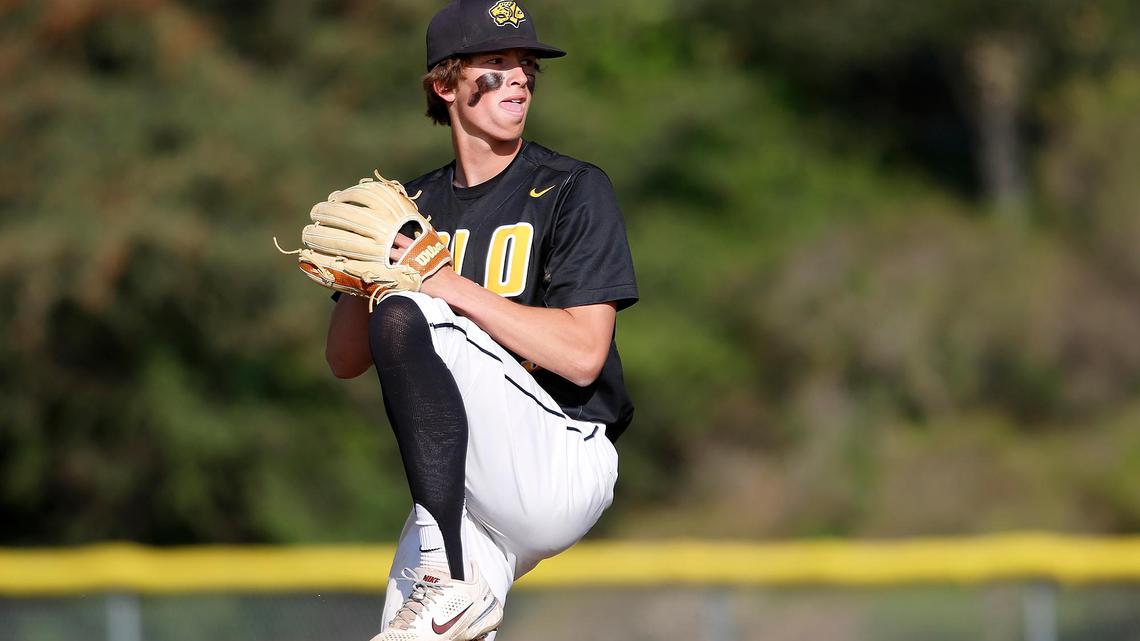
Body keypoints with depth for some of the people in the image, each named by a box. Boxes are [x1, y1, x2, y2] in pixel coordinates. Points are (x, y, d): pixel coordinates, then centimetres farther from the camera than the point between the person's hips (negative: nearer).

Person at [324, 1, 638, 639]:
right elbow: (346, 360, 11)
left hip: (565, 467, -5)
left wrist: (451, 285, -17)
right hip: (467, 495, 5)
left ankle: (450, 583, -29)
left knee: (402, 316, -25)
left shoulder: (574, 191, 0)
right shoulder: (414, 206, 16)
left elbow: (583, 355, -13)